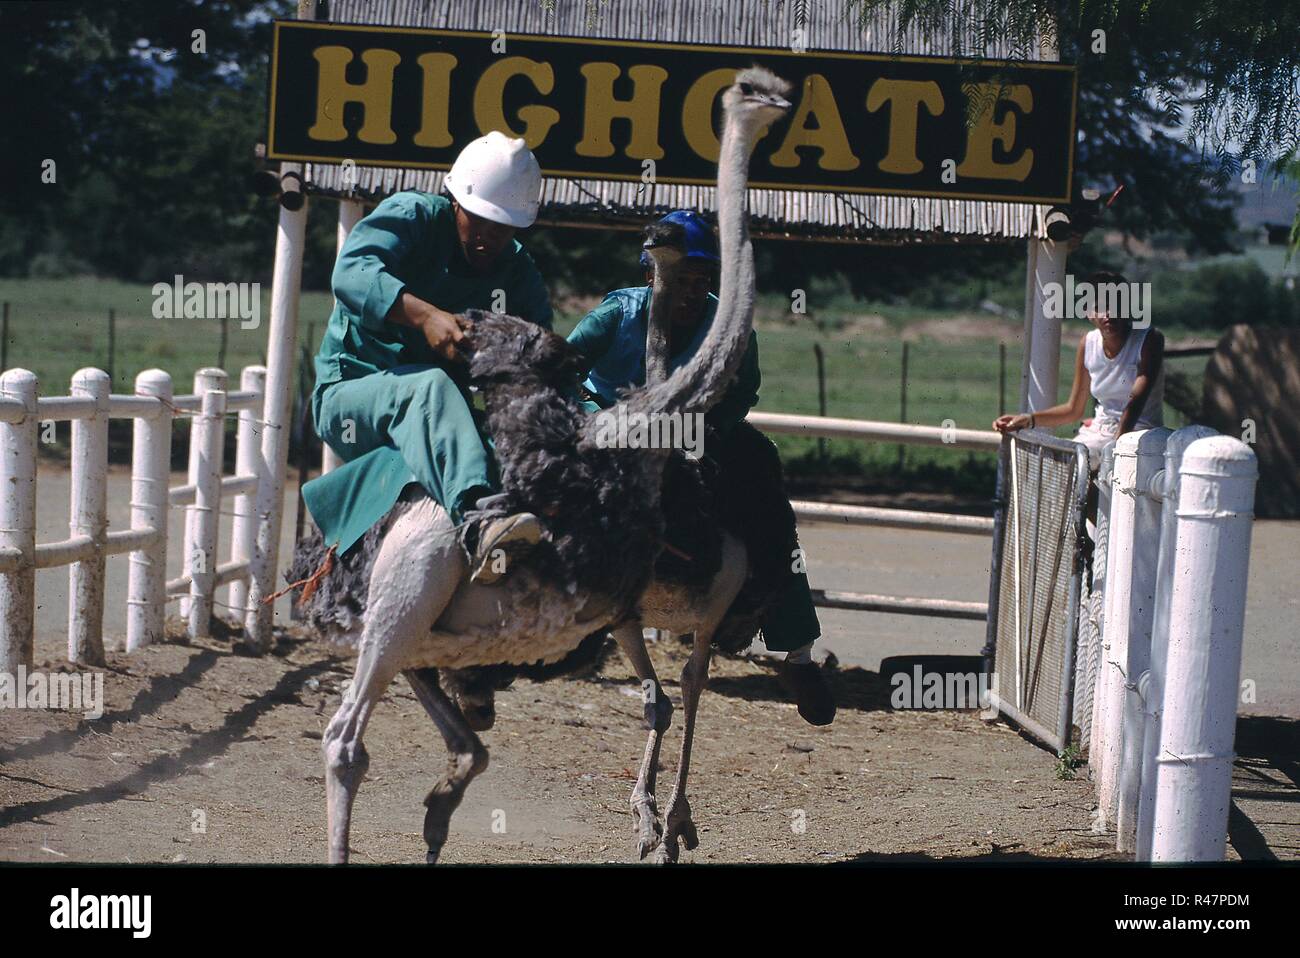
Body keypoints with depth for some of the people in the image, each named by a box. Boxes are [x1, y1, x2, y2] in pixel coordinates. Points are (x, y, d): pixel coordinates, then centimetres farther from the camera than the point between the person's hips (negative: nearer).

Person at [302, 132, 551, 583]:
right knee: (430, 387, -40)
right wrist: (426, 316, -41)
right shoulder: (411, 216, -5)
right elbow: (352, 273, -25)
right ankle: (476, 517, -64)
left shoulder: (518, 273, 10)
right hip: (351, 394, -6)